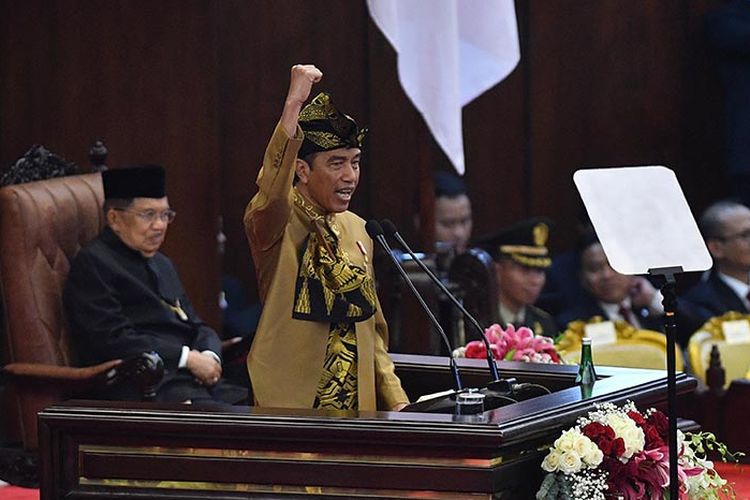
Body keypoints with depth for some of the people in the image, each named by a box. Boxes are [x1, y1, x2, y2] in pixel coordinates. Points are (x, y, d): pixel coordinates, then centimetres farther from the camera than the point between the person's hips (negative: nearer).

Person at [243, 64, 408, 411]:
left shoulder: (356, 229, 15)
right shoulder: (278, 223, -5)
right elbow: (271, 192, -31)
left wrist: (396, 400, 12)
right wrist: (293, 105, -39)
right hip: (289, 406, -6)